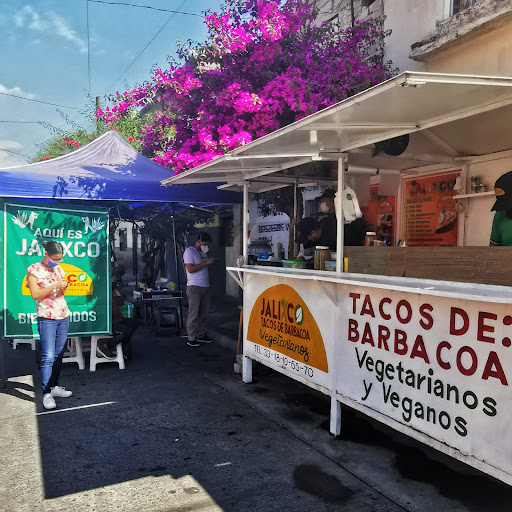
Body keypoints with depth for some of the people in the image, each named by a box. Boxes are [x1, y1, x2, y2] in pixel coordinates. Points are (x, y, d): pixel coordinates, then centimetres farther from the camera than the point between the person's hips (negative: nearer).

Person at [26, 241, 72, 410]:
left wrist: (64, 286, -2)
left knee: (59, 354, 9)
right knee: (48, 356, -10)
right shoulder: (34, 269, -4)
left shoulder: (59, 269, 12)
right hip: (46, 318, -6)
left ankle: (54, 386, 20)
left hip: (63, 316, 6)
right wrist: (55, 286, -18)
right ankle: (46, 394, -7)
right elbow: (35, 294, -12)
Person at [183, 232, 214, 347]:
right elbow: (191, 269, -18)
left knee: (203, 313, 11)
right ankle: (191, 338, -1)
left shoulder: (202, 252, 19)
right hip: (194, 287, -8)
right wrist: (206, 262, -16)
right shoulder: (189, 251, -7)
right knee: (193, 314, -6)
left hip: (205, 286, 8)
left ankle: (201, 335, 20)